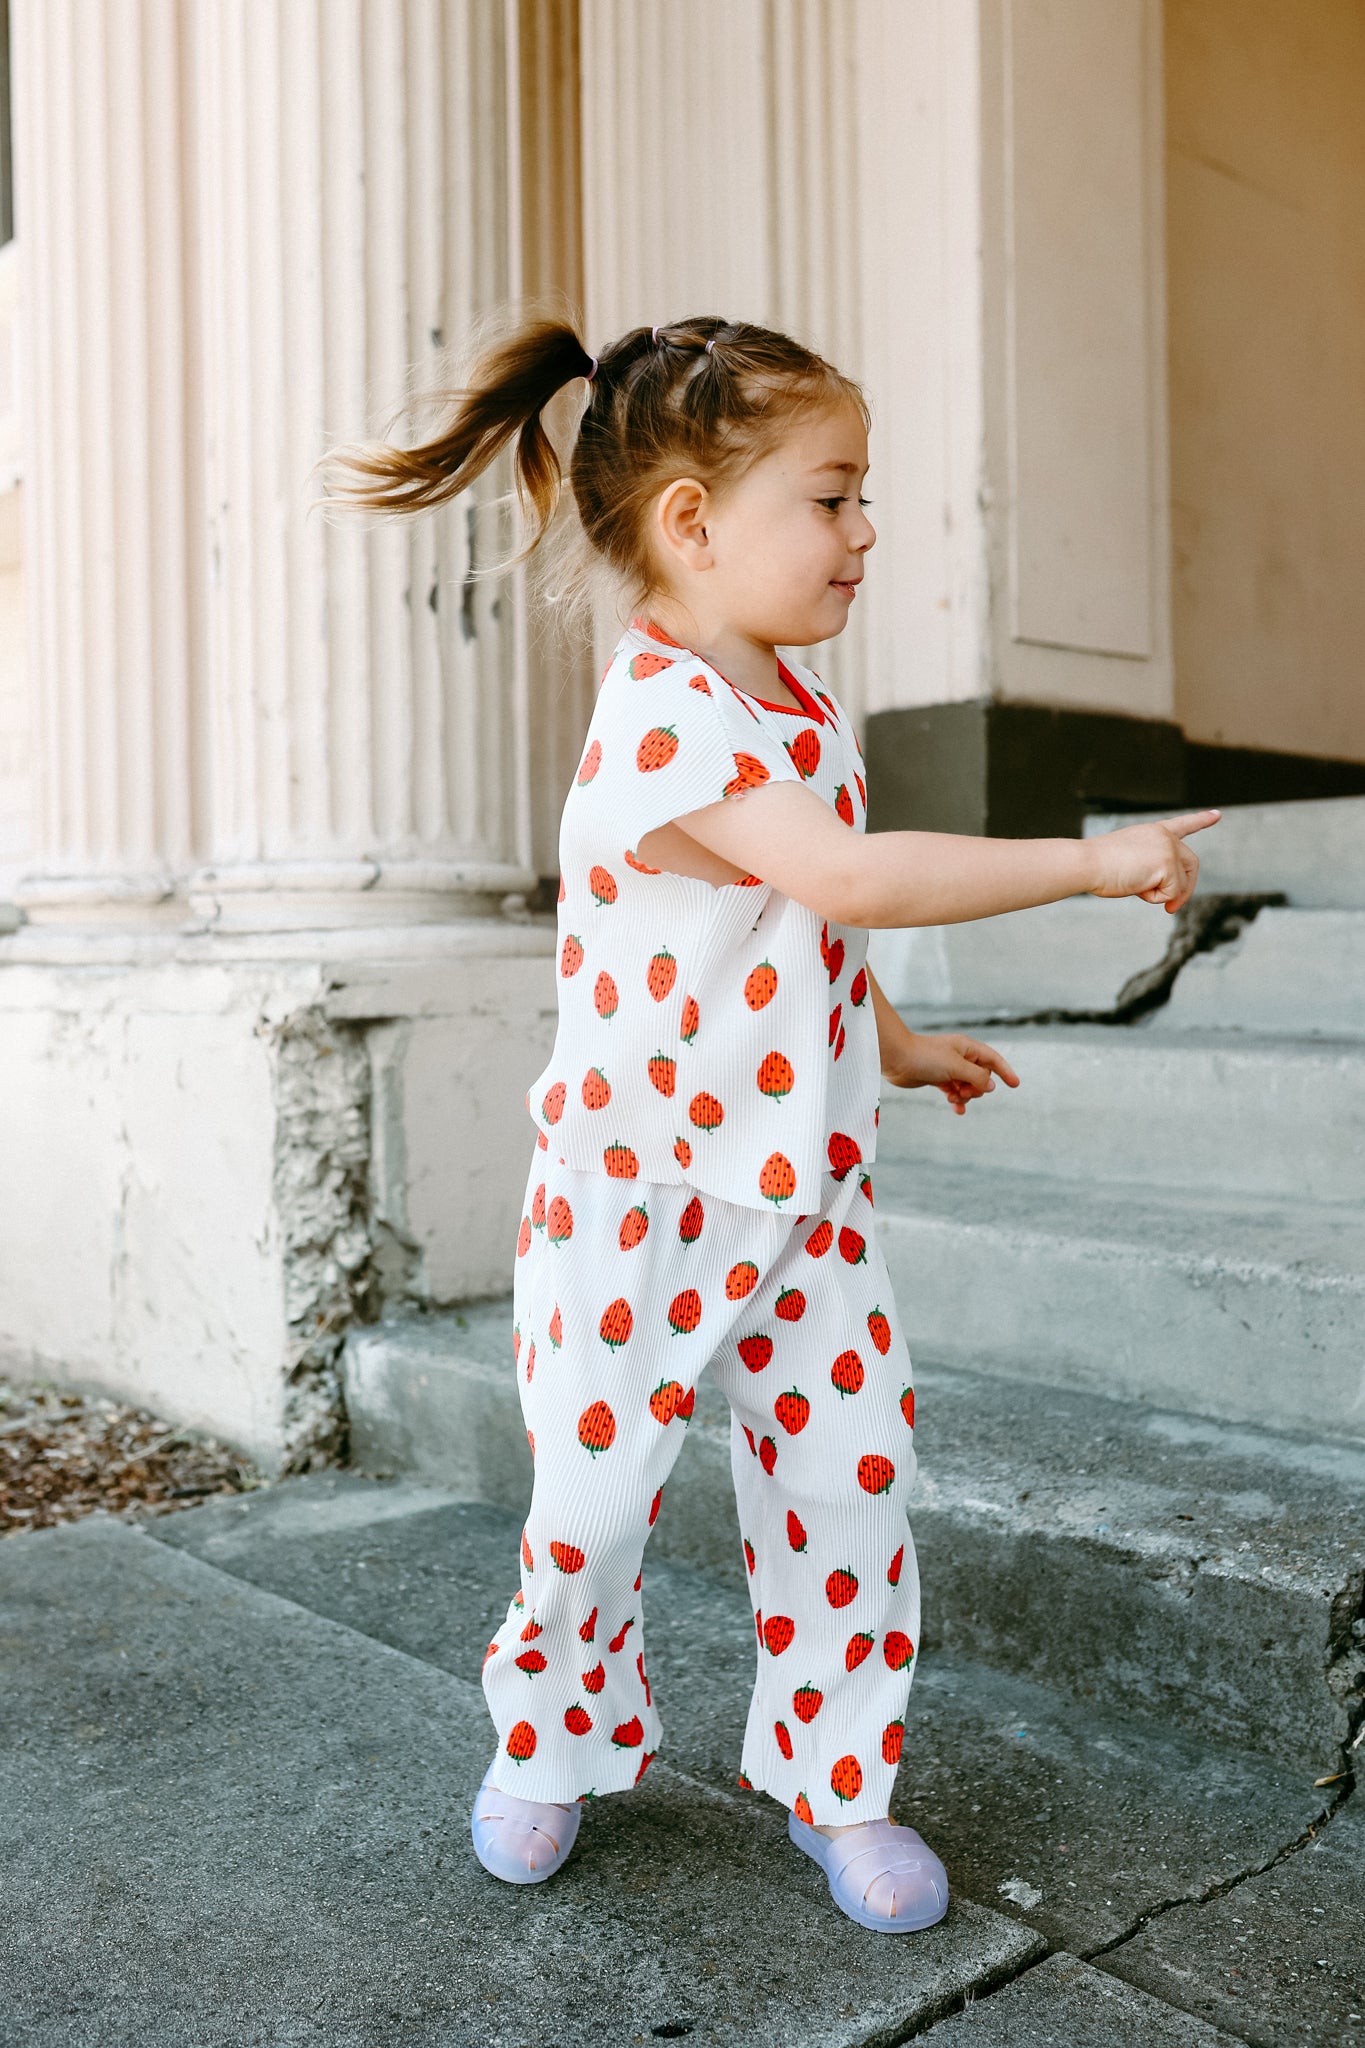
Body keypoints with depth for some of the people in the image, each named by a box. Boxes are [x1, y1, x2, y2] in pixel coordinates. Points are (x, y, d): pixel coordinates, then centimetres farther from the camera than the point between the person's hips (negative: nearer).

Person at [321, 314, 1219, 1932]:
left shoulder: (803, 708, 8)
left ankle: (835, 1779, 28)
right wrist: (1092, 861, -25)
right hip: (641, 1189, -7)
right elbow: (853, 877, -32)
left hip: (804, 1183, 7)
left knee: (850, 1484, 7)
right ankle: (555, 1741, 35)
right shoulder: (658, 720, -22)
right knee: (595, 1491, 6)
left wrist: (888, 1042, 18)